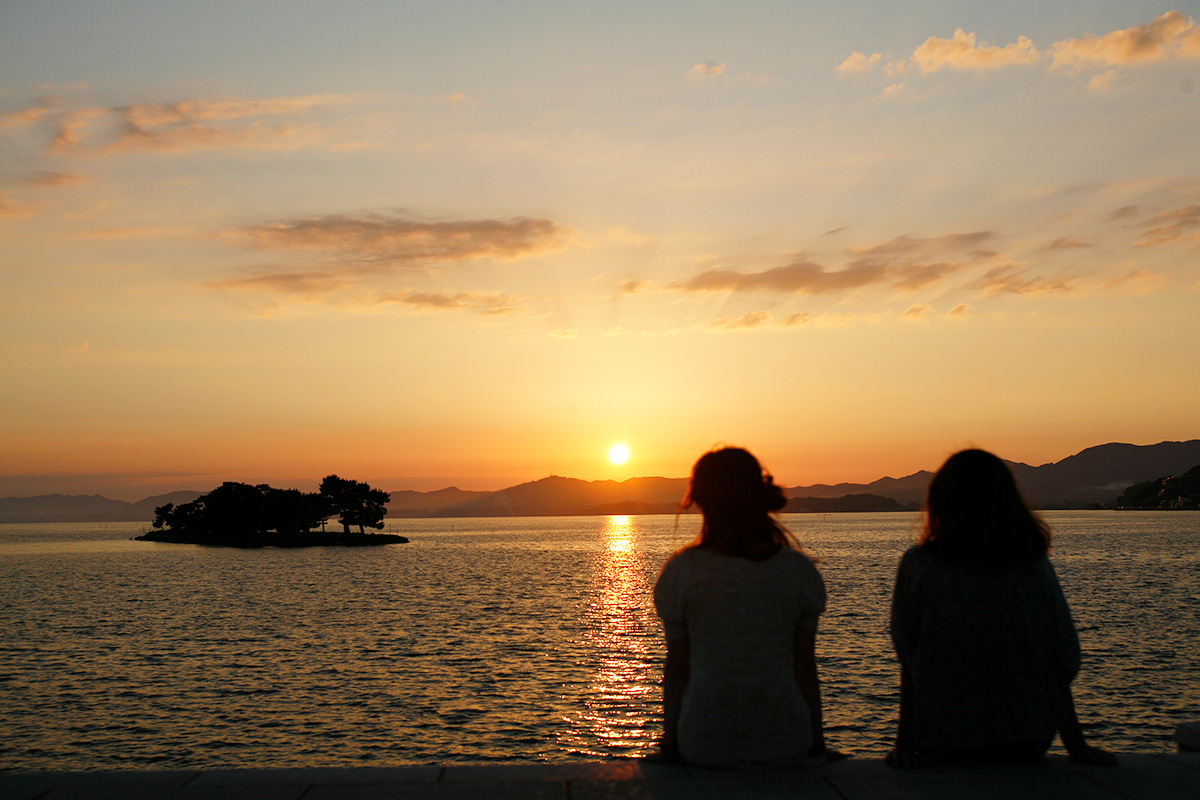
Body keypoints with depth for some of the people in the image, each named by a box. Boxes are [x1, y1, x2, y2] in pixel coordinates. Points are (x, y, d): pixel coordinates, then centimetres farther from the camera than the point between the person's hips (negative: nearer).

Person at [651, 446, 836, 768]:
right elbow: (805, 669, -1)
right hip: (786, 746, 1)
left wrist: (669, 746, 7)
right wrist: (817, 746, 10)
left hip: (705, 745, 0)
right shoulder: (799, 570, -5)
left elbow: (677, 668, -3)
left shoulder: (682, 570, -8)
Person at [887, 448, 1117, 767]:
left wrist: (905, 744, 0)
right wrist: (1077, 746, 8)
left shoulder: (918, 566, -8)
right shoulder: (1035, 567, -2)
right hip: (1029, 742, 2)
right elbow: (1062, 664, 0)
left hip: (945, 744, -2)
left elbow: (909, 659, -5)